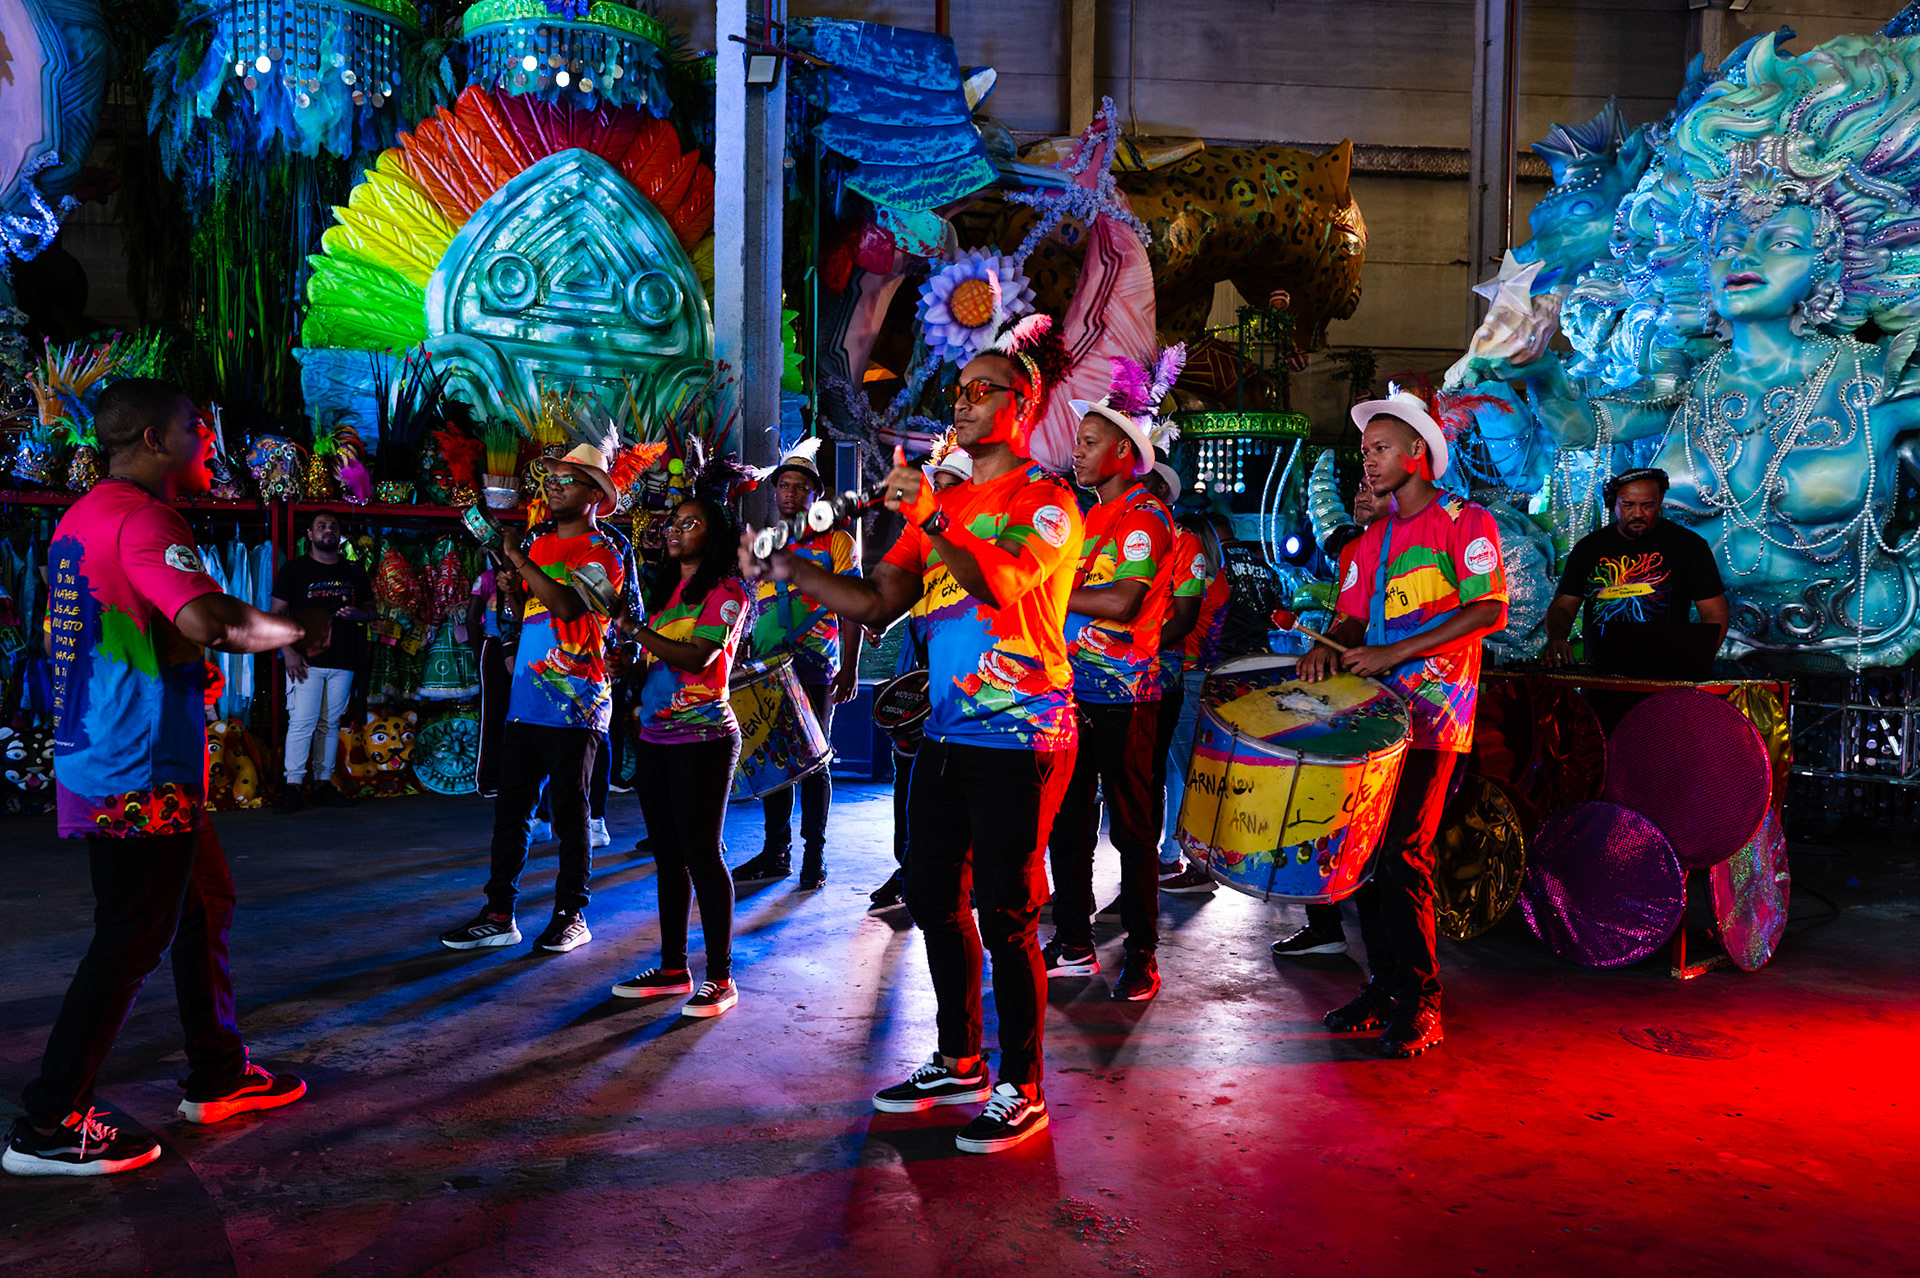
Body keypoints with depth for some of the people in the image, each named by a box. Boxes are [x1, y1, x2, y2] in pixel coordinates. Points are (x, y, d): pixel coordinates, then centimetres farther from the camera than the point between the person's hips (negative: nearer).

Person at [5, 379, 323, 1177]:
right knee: (133, 939, -2)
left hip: (98, 758, 10)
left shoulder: (82, 517, 16)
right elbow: (210, 620, -31)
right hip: (139, 773, -10)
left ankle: (218, 1077, 28)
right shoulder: (139, 516, -16)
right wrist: (300, 627, -13)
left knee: (203, 908, 18)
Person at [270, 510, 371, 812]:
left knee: (331, 723, 6)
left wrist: (356, 613, -5)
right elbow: (278, 613, 1)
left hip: (343, 662, 4)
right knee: (301, 722, -8)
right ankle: (294, 785, -4)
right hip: (306, 660, -3)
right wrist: (288, 651, -10)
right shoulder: (294, 569, 4)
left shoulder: (355, 572, 15)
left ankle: (323, 782, 12)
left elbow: (370, 609, 20)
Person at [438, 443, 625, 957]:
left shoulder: (602, 554, -5)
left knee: (569, 812, 0)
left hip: (574, 706, -6)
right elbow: (524, 607, 20)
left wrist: (517, 558, -21)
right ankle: (499, 914, 13)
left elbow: (568, 605, -21)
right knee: (510, 807, 7)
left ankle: (572, 914, 11)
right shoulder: (539, 544, 17)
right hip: (526, 699, 7)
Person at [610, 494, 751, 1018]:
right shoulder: (665, 590, 18)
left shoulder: (726, 590, -6)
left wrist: (635, 629, -21)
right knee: (668, 855, 10)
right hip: (655, 737, 8)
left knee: (701, 852, -7)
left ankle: (721, 977, -1)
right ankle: (673, 967, 19)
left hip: (703, 738, -8)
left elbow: (698, 657, -18)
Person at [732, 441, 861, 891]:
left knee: (813, 762, 0)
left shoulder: (836, 541, 1)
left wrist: (850, 669, -11)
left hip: (815, 669, -5)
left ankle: (814, 858, 8)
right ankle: (775, 854, 18)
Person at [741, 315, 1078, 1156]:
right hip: (946, 732, 8)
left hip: (1019, 738, -7)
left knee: (1005, 916, -4)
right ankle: (960, 1065, 30)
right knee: (932, 899, 13)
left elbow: (1000, 584, -24)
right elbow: (878, 603, 10)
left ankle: (1021, 1092, 11)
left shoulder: (1047, 501, -6)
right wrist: (788, 570, 0)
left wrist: (930, 520, -29)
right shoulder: (941, 501, 16)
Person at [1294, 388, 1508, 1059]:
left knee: (1401, 855, -12)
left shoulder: (1465, 523, -1)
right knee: (1364, 851, 5)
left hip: (1431, 715, -6)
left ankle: (1420, 1003, -1)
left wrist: (1395, 653, -18)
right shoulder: (1372, 541, 19)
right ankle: (1384, 986, 18)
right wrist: (1329, 647, -9)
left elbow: (1490, 612, -11)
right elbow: (1350, 616, 16)